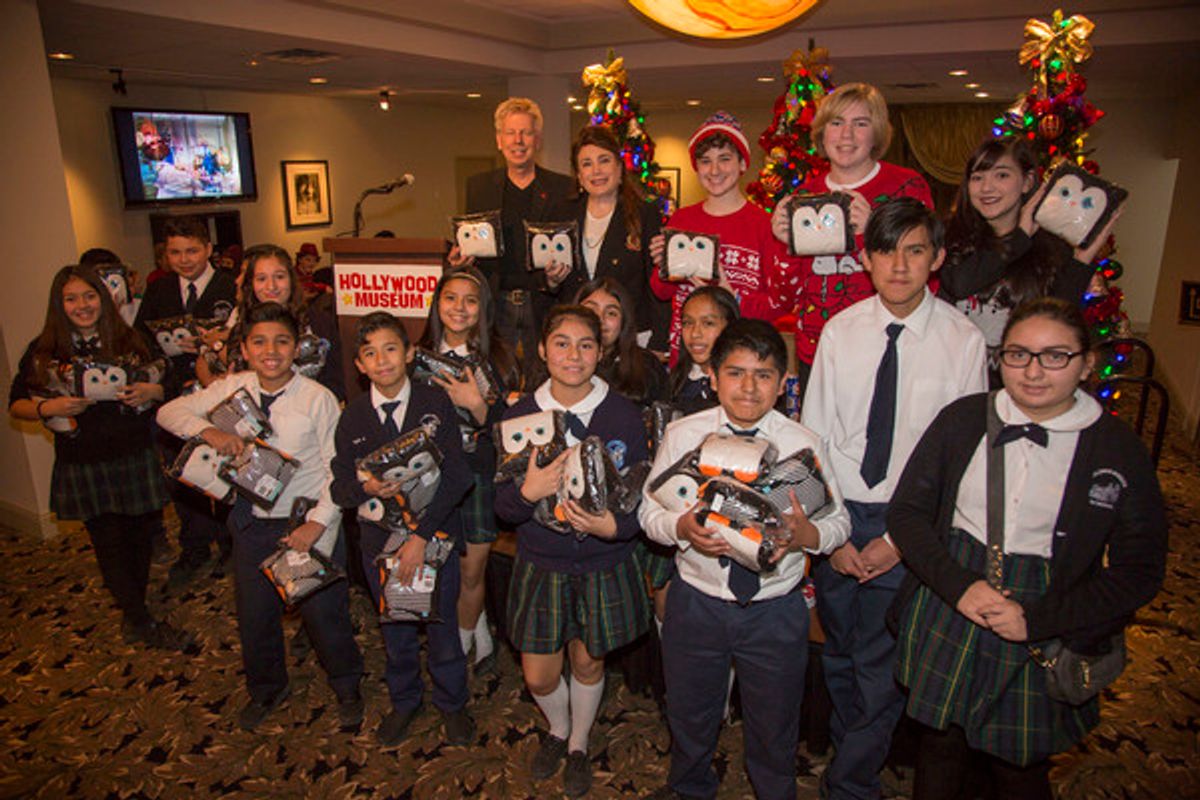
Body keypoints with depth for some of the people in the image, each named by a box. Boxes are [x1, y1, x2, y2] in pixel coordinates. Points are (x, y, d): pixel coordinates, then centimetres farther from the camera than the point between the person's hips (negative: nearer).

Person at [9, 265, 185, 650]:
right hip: (82, 468, 0)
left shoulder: (130, 341, 2)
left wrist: (150, 391, -14)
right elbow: (16, 405, 5)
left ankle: (133, 613, 29)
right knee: (110, 546, 5)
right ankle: (143, 623, 20)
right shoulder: (43, 350, 1)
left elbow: (167, 385, 8)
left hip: (135, 459, 1)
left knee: (140, 538, 9)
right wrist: (48, 408, -15)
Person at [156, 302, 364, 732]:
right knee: (254, 615, 19)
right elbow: (169, 411, 3)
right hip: (253, 523, 4)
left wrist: (316, 523, -19)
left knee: (324, 613, 6)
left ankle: (347, 689, 35)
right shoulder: (233, 388, -5)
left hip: (308, 523, -4)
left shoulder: (318, 398, -17)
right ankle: (265, 689, 48)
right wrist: (209, 431, -17)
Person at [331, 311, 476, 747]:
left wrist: (422, 535, -20)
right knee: (395, 631, 18)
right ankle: (403, 700, 45)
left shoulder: (436, 403, -11)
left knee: (442, 625, 12)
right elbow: (340, 486, 2)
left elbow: (456, 475, -15)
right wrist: (366, 489, -21)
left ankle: (451, 702, 39)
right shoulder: (352, 417, -2)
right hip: (380, 539, 2)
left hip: (435, 535, -2)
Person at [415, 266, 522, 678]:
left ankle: (461, 644, 33)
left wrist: (476, 404, -23)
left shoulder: (498, 357, -7)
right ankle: (481, 637, 38)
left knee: (471, 571, 6)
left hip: (480, 476, -3)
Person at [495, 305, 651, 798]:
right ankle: (558, 728, 47)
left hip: (604, 565, -1)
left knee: (587, 663, 17)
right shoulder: (521, 415, -8)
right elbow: (503, 506, -5)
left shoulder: (623, 415, -11)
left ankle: (579, 745, 47)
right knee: (539, 677, 11)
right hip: (541, 566, 1)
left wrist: (614, 525, -25)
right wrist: (529, 492, -27)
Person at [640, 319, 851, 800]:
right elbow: (649, 511, -3)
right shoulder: (682, 435, -8)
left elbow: (838, 522, -3)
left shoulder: (803, 444, -10)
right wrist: (681, 528, -24)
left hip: (776, 611, -1)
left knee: (774, 729, 20)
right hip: (696, 602, 1)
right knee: (689, 717, 24)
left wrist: (806, 535, -24)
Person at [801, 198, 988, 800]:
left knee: (882, 666, 5)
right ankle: (849, 748, 46)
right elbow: (815, 436, -2)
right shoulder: (840, 331, -4)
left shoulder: (964, 341, -10)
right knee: (838, 651, 19)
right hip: (836, 511, 3)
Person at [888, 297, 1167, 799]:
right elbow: (906, 510, -1)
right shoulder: (962, 420, -4)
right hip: (945, 617, 1)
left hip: (1043, 641, -1)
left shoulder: (1117, 448, -7)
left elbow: (1139, 570, -3)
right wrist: (959, 585, -15)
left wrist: (1037, 620, -12)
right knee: (938, 753, 17)